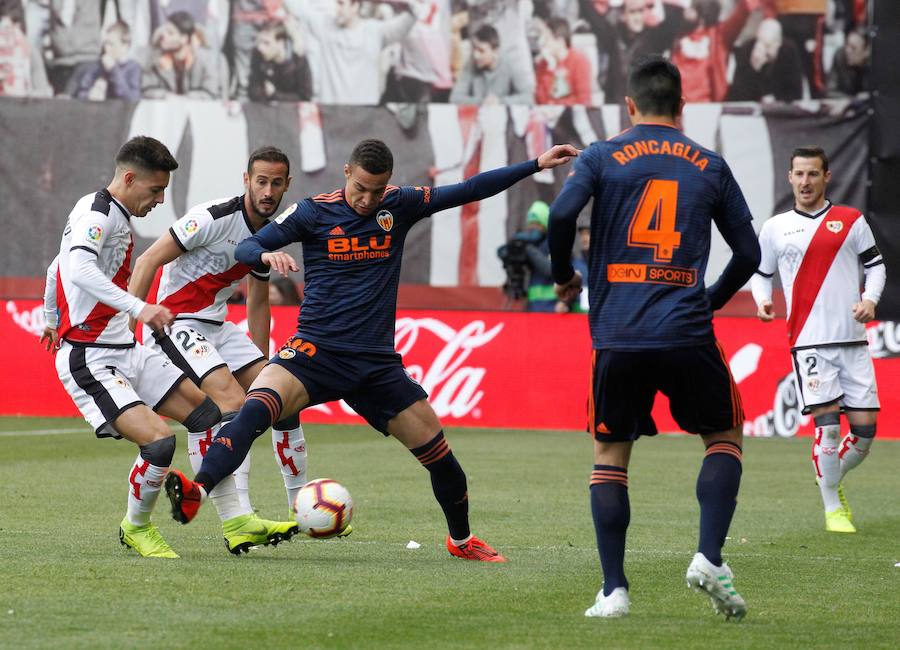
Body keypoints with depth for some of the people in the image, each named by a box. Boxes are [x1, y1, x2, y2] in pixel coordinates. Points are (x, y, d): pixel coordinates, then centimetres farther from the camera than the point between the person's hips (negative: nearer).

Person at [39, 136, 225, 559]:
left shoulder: (115, 217, 16)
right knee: (159, 441, -23)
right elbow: (78, 271, -37)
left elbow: (57, 268, 31)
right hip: (90, 361, -11)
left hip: (127, 353, 11)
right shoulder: (96, 214, -15)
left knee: (211, 415, 7)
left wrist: (52, 320, 48)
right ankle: (136, 528, 2)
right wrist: (137, 308, -47)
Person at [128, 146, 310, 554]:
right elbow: (148, 261, -16)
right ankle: (237, 522, -29)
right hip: (173, 323, -9)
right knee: (232, 402, -25)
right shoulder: (214, 218, -18)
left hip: (216, 327, 9)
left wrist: (263, 369, 22)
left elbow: (258, 304, 20)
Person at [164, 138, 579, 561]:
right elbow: (246, 248, -3)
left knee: (436, 450, 5)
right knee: (256, 409, -31)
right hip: (316, 350, -3)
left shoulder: (400, 206, 4)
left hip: (376, 363, 3)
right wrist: (267, 256, -27)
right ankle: (197, 491, -43)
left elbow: (469, 190, 7)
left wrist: (537, 165, 5)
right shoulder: (313, 212, -3)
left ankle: (461, 539, 28)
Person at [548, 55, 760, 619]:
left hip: (617, 338, 0)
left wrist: (563, 277, 8)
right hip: (688, 336, 0)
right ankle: (710, 557, -1)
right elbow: (749, 254, 11)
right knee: (726, 436, 18)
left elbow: (562, 216, -10)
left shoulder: (603, 158, 6)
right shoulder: (710, 167, 10)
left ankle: (614, 589, 5)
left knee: (610, 455, 14)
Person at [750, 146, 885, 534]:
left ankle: (832, 481, 28)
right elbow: (761, 272, 18)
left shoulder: (851, 221, 8)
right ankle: (833, 508, 3)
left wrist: (870, 298, -7)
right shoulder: (775, 228, 9)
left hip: (852, 340, 2)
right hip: (809, 340, -2)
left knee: (864, 429, 0)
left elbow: (875, 265, 11)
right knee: (827, 425, -11)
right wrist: (762, 300, -2)